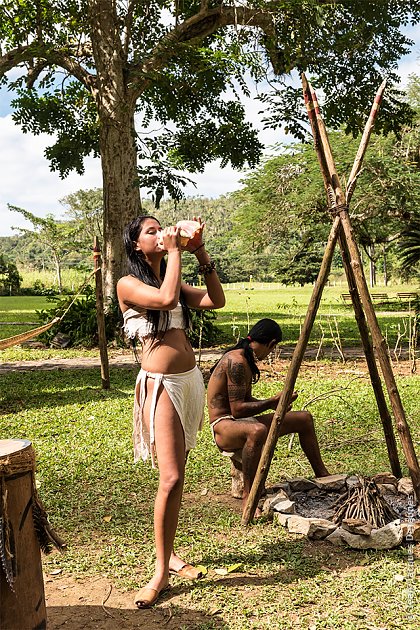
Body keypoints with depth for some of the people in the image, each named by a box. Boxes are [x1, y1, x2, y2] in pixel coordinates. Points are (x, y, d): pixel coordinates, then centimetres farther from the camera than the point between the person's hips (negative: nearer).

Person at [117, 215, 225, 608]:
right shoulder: (128, 284, -5)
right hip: (160, 383, -7)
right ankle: (162, 571, 0)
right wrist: (173, 250, -13)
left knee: (177, 475, 11)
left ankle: (168, 552, 23)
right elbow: (166, 298, -24)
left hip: (191, 380, 7)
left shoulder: (174, 281, 16)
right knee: (171, 477, -12)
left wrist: (200, 255, 1)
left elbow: (216, 301, 6)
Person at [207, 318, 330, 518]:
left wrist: (274, 404, 14)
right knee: (257, 430, -44)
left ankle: (322, 477, 26)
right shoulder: (236, 361, -21)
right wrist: (272, 402, -20)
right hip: (223, 427, -10)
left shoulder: (247, 359, 10)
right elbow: (237, 409, -25)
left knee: (305, 418, 12)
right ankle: (248, 496, -28)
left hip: (241, 421, 10)